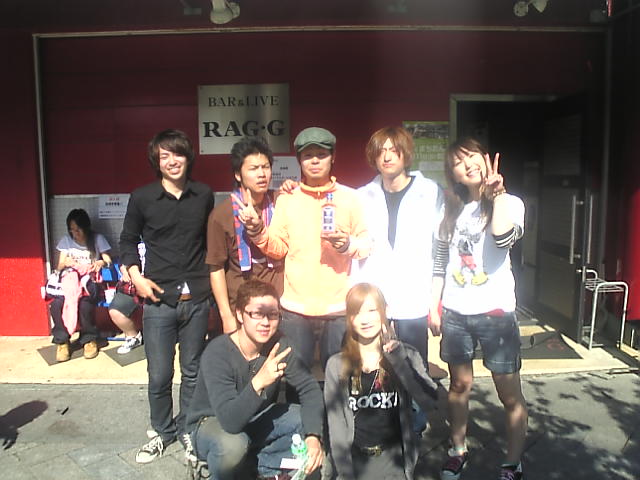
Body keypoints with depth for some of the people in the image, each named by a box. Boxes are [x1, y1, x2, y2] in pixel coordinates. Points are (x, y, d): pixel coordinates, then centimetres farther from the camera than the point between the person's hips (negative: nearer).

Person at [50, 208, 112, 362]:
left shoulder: (97, 239, 4)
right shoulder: (66, 240, 11)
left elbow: (109, 262, 6)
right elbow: (59, 267, 12)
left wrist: (102, 263, -18)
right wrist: (65, 263, -12)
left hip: (89, 280, -2)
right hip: (69, 279, 3)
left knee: (85, 304, -35)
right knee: (56, 304, -31)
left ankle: (89, 339, -10)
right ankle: (62, 341, -10)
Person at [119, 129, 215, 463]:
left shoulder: (204, 196, 4)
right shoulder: (142, 198, -1)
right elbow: (128, 240, 9)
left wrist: (212, 280, 8)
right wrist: (136, 276, -4)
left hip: (197, 299, 2)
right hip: (159, 300, -1)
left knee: (193, 371, 12)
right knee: (159, 375, 5)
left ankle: (187, 430, 31)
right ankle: (162, 431, 29)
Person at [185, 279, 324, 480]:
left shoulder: (279, 345, -16)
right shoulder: (217, 352, -30)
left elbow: (309, 388, -17)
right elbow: (230, 420, -38)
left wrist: (313, 436, -32)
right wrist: (258, 383, -54)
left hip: (256, 419, 4)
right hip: (211, 423, -4)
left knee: (311, 419, -18)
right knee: (232, 445, -37)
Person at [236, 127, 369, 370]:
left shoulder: (349, 197, 1)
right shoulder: (286, 199, 4)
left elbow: (366, 244, 4)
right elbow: (277, 249, 3)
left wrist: (347, 243, -16)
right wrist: (258, 230, -14)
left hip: (338, 306, 0)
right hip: (295, 307, 1)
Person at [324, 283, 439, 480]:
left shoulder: (406, 355, -2)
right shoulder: (336, 365, -2)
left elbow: (429, 400, -19)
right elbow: (336, 425, -2)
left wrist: (395, 355, -21)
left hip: (395, 460, 0)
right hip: (356, 461, 1)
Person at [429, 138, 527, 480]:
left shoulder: (510, 202, -2)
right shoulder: (451, 210, 9)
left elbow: (503, 237, -26)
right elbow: (440, 263, 11)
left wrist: (497, 192, -16)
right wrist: (434, 307, 7)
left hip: (495, 312, -3)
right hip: (454, 313, 4)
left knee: (510, 394, 3)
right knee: (459, 385, 15)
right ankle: (458, 451, 32)